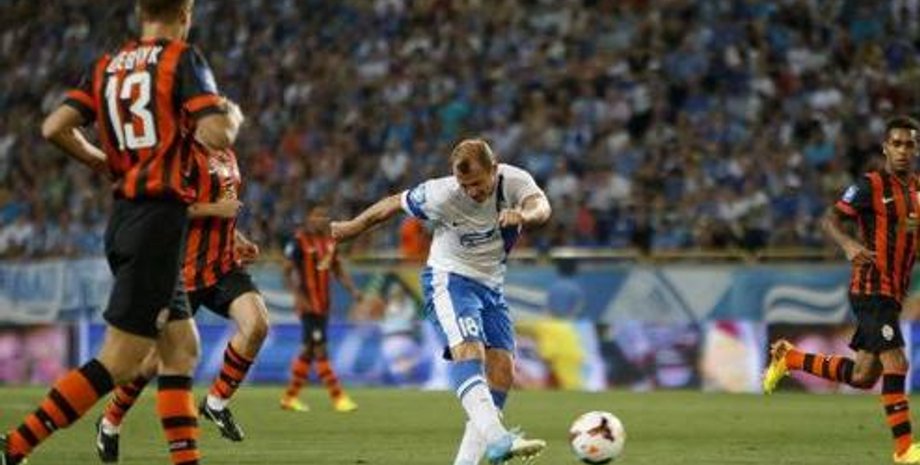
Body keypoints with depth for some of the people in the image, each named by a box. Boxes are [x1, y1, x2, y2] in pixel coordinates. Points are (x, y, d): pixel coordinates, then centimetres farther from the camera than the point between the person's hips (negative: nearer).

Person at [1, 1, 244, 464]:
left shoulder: (107, 66, 10)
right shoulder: (183, 60, -7)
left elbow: (55, 127, 2)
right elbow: (215, 135, -18)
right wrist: (233, 116, 4)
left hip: (123, 216, 8)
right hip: (160, 216, -8)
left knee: (181, 350, 14)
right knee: (118, 363, -7)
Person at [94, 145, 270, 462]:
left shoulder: (227, 156, 12)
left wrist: (239, 242, 13)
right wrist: (215, 209, -22)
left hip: (225, 266, 7)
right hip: (186, 271, -7)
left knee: (257, 325, -18)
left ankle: (216, 402, 1)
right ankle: (109, 424, 24)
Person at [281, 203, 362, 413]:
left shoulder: (329, 241, 12)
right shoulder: (299, 242, -10)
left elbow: (338, 270, 19)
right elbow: (287, 272, -11)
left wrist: (353, 289, 7)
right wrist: (298, 296, -21)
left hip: (323, 304, 8)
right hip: (308, 304, -8)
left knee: (309, 350, 12)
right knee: (320, 348, -8)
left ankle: (290, 397, 21)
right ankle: (338, 397, -9)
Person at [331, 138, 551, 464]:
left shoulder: (514, 181, -13)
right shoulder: (441, 195, -19)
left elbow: (540, 207, -34)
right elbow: (395, 204, -3)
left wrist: (523, 215, -58)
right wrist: (352, 228, 9)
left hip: (491, 287, 5)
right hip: (449, 279, -5)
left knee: (502, 370, -5)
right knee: (469, 351, -29)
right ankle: (495, 437, -50)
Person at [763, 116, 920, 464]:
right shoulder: (871, 185, -9)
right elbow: (830, 219, -13)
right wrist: (848, 244, -32)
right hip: (872, 289, -8)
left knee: (862, 377, 12)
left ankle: (789, 357, 29)